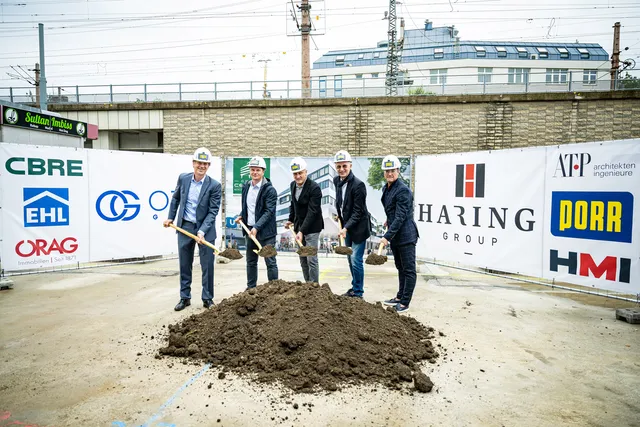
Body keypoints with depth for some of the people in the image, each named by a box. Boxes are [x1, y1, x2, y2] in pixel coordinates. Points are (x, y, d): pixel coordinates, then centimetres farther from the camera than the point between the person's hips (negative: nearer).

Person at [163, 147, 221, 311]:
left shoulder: (215, 185, -13)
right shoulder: (183, 178, -2)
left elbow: (213, 211, -15)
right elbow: (175, 198, 14)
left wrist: (202, 232, -22)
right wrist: (170, 217, 10)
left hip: (205, 229, -3)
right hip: (184, 227, 3)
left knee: (207, 265, 3)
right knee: (184, 264, 11)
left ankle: (207, 299, 17)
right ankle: (185, 298, 24)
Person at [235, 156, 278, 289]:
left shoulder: (270, 190, -12)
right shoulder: (246, 186, 9)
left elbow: (269, 212, -18)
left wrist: (257, 227, -24)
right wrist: (241, 216, 5)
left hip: (265, 231, -7)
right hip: (250, 229, 7)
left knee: (270, 262, -1)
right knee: (251, 262, 15)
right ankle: (250, 288, 27)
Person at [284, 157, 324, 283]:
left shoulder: (314, 188, -20)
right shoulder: (292, 185, 4)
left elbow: (312, 212, -23)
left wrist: (302, 231, -27)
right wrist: (291, 219, 16)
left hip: (312, 227, -7)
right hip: (299, 225, 7)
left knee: (311, 259, -6)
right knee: (303, 259, 12)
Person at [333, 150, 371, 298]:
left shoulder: (358, 185, -21)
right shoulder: (337, 181, 2)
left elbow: (358, 211, -21)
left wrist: (346, 227, -26)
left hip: (358, 227, -8)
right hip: (347, 225, 8)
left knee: (356, 260, -5)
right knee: (350, 260, 17)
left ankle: (358, 292, 10)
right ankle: (354, 288, 32)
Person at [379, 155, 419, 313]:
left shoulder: (403, 190, -17)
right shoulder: (386, 189, 10)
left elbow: (400, 217, -22)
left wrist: (387, 236, -25)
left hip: (405, 235, -9)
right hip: (394, 235, 9)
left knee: (408, 269, 1)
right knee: (400, 268, 18)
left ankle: (405, 302, 7)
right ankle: (400, 296, 30)